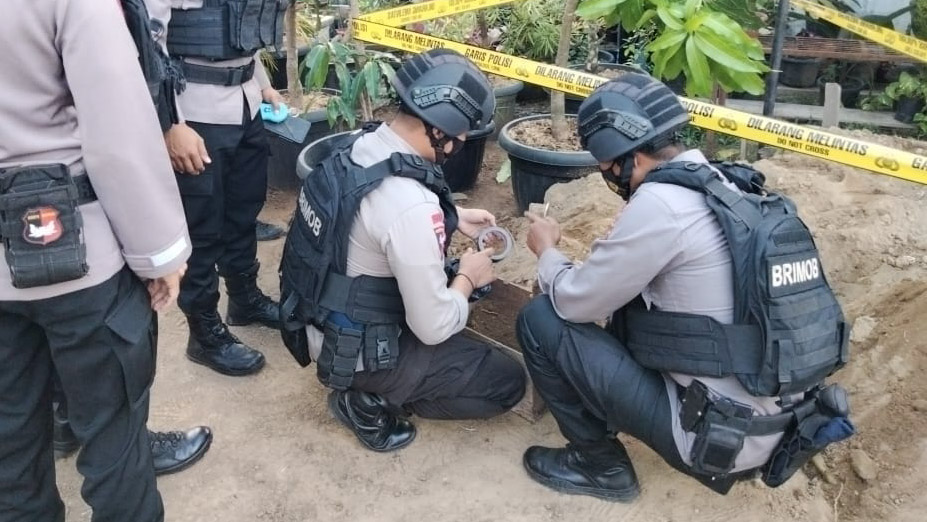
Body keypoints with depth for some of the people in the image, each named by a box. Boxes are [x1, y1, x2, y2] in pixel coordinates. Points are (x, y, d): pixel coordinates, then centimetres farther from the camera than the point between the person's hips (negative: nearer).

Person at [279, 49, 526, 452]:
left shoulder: (358, 145, -6)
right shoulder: (411, 204, -33)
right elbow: (434, 327, -23)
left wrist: (453, 217, 11)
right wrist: (468, 278, -5)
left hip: (317, 322, 8)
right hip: (357, 351, -8)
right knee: (507, 381, 3)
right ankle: (374, 400, 0)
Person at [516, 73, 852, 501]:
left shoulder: (661, 202, -20)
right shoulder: (732, 187, 6)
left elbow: (575, 303, -9)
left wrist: (546, 251, 10)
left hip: (719, 436, -8)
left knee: (542, 318, -3)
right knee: (629, 300, 22)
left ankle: (599, 463, 12)